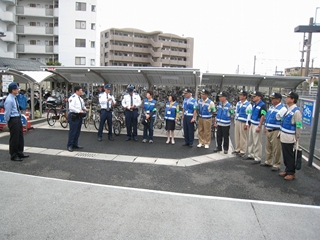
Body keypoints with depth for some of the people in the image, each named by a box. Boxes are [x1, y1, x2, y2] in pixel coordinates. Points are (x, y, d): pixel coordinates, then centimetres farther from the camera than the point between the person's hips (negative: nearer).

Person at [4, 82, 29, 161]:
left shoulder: (15, 98, 9)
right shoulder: (9, 100, -19)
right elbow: (7, 112, -16)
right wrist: (8, 122, -7)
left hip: (18, 119, 9)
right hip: (13, 120, -9)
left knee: (20, 137, 17)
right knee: (14, 138, 1)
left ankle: (20, 153, 31)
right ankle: (13, 156, 14)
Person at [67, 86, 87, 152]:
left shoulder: (80, 98, 15)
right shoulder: (73, 98, -14)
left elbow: (82, 106, 26)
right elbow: (71, 107, -24)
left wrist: (84, 109, 6)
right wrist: (79, 111, -26)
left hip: (79, 116, 9)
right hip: (74, 116, -9)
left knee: (78, 131, 15)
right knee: (72, 131, -4)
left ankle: (75, 144, 27)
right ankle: (70, 146, 7)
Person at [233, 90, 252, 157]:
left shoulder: (248, 105, -12)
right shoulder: (238, 103, 11)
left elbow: (249, 115, -14)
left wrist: (247, 124, -16)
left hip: (243, 123, -7)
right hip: (237, 121, 7)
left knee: (243, 137, -1)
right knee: (237, 136, 11)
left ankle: (242, 151, 8)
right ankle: (237, 149, 23)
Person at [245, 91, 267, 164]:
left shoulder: (262, 105, -15)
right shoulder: (254, 104, 11)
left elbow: (263, 116, -18)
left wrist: (259, 126, -21)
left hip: (257, 126, -9)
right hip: (252, 125, 9)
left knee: (257, 143, -3)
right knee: (250, 141, 16)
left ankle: (257, 158, 6)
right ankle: (251, 155, 29)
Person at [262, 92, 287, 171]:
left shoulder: (282, 109, -15)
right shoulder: (271, 107, 12)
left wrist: (280, 133, -19)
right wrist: (265, 128, 21)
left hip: (276, 132, -9)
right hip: (268, 131, 9)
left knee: (276, 149, -1)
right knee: (268, 147, 17)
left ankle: (276, 165, 10)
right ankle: (268, 161, 31)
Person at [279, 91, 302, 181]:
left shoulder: (296, 111, -16)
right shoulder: (288, 109, 10)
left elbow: (299, 126, -14)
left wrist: (297, 139, -10)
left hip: (290, 138, -8)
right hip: (284, 137, 8)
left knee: (290, 156, 3)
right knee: (285, 155, 16)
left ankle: (291, 173, 16)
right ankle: (287, 170, 30)